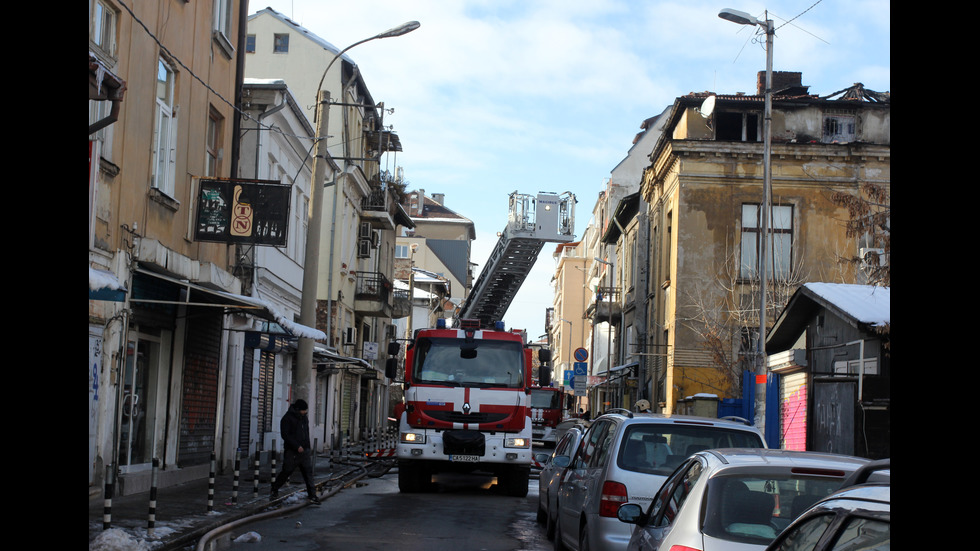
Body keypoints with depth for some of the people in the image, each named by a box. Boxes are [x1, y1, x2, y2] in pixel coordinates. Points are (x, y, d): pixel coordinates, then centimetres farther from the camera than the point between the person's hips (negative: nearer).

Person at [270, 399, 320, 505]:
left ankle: (312, 495, -3)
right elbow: (285, 435, -16)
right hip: (292, 451, -6)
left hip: (304, 450, 6)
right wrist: (297, 446, -21)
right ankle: (275, 489, 26)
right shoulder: (287, 418, -9)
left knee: (308, 472, -2)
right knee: (286, 471, 4)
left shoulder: (304, 418, 14)